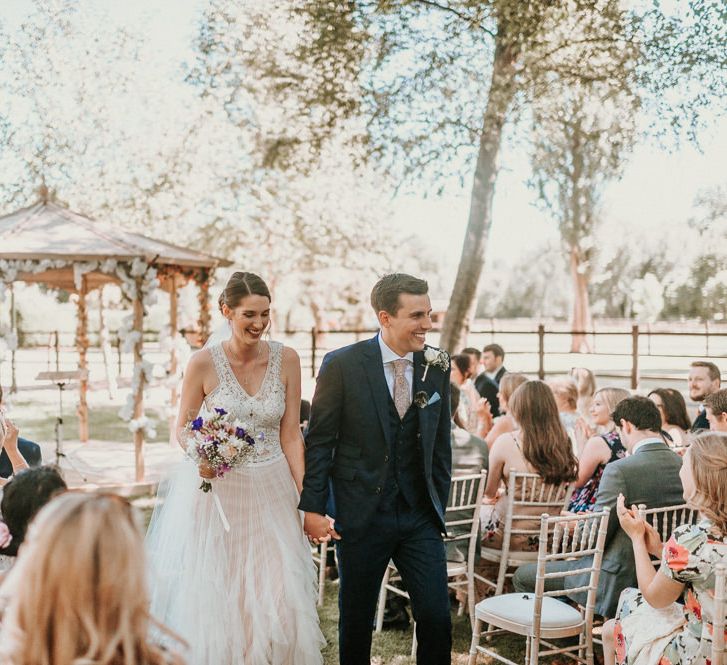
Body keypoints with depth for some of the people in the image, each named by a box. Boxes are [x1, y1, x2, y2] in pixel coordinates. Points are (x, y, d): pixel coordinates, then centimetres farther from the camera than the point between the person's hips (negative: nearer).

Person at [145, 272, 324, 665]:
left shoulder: (286, 360, -3)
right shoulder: (204, 362, -10)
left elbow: (290, 435, 0)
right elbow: (182, 428, 0)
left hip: (271, 492, 2)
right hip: (216, 491, -2)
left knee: (278, 600, 2)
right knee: (214, 602, 4)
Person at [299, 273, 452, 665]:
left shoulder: (437, 366, 1)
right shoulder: (342, 365, -10)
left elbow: (441, 442, 10)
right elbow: (319, 440, -6)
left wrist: (440, 504, 10)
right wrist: (312, 507, -9)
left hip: (420, 516, 3)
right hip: (360, 515, -2)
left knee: (436, 616, 1)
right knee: (356, 619, 12)